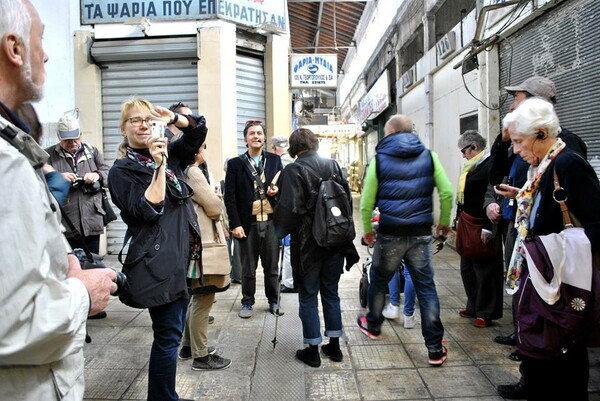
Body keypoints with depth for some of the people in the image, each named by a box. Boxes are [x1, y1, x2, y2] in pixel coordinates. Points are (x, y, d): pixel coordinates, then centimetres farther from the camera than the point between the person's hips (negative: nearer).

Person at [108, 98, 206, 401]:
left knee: (174, 330, 16)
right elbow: (148, 210, -17)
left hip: (181, 256, 7)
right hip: (158, 261, -7)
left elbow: (199, 127, 14)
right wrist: (159, 165, -21)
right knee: (168, 334, -3)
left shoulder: (169, 154, 13)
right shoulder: (121, 170, -5)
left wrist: (172, 118, -3)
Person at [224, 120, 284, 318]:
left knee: (272, 266, 11)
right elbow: (230, 197, -1)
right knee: (248, 267, 9)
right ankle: (247, 302, 24)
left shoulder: (275, 160, 8)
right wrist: (235, 224, -8)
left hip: (271, 221, 2)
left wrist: (277, 190, -9)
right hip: (247, 223, -1)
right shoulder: (235, 163, 2)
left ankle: (273, 300, 26)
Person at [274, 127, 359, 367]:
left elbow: (290, 208, -21)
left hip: (308, 244, -5)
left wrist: (278, 232, -7)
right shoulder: (333, 165, 4)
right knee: (331, 293, 17)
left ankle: (313, 350, 17)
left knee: (308, 297, 8)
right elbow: (348, 199, 8)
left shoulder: (294, 170, -13)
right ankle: (334, 346, 26)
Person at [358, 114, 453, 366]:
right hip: (421, 233, 2)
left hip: (390, 233, -1)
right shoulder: (429, 156, 3)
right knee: (425, 286, 7)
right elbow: (447, 192, -1)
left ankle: (373, 325, 39)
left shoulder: (379, 159, -1)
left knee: (378, 280, 19)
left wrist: (367, 229, 11)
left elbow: (366, 201, -2)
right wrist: (444, 222, 12)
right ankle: (435, 348, 8)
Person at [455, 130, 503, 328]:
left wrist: (488, 228, -23)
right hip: (467, 225, 10)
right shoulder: (474, 166, 15)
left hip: (480, 228, -10)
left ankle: (486, 313, 12)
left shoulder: (490, 165, -15)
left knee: (484, 271, 1)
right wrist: (460, 219, 20)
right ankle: (473, 307, 28)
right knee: (467, 268, 16)